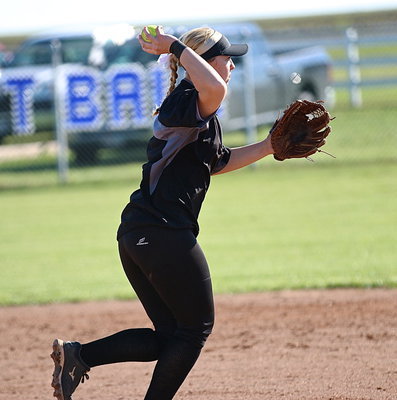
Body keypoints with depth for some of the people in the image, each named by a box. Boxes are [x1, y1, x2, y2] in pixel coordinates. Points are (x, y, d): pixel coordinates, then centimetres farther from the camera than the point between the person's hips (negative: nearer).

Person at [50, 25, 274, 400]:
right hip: (165, 233, -10)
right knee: (196, 327, 5)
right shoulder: (191, 102, -9)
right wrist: (178, 48, -22)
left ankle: (78, 355, 2)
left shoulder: (180, 106, 22)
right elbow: (216, 89, -35)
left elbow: (217, 162, 32)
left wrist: (268, 147, 27)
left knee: (170, 336, 12)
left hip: (134, 236, 10)